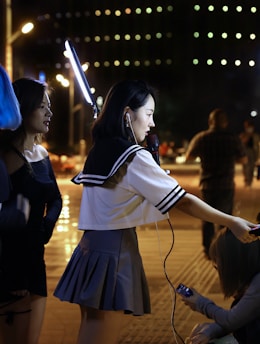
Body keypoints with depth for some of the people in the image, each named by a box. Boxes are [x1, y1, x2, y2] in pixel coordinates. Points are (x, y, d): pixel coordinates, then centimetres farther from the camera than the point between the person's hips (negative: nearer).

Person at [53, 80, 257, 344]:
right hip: (114, 252, -8)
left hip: (92, 247, 8)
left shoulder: (98, 152, 12)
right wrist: (232, 222, -7)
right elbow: (183, 201, -12)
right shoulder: (134, 156, -12)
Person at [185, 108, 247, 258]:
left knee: (208, 219, 12)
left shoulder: (201, 138, -6)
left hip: (207, 185, 0)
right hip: (227, 185, 0)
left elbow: (189, 157, 2)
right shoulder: (233, 138, -6)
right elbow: (244, 160, 2)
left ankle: (208, 250, 12)